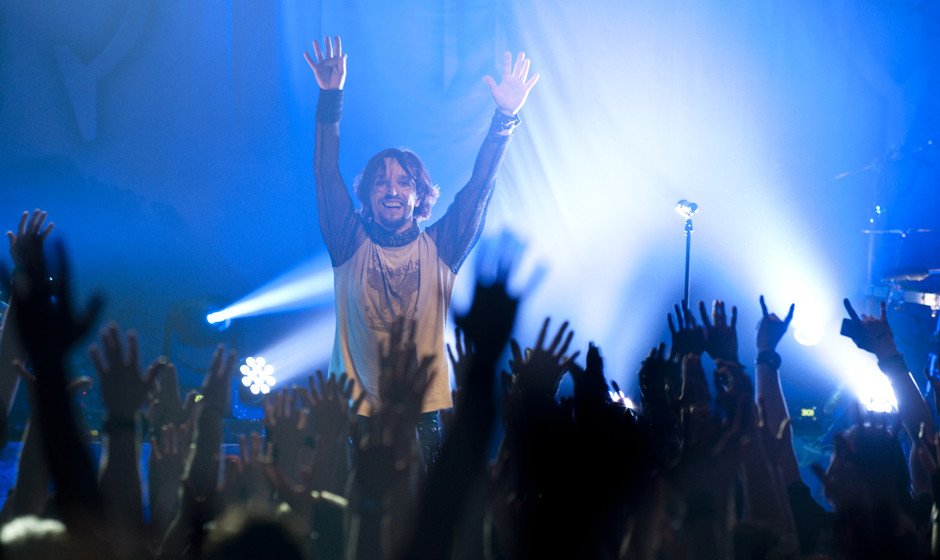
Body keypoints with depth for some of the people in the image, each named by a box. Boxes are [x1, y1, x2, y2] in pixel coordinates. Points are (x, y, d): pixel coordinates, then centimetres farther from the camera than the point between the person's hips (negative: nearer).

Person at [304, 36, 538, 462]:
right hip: (355, 416, 0)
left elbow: (479, 188, 0)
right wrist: (330, 97, -9)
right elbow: (327, 176, -1)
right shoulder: (352, 246, 5)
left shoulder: (439, 249, 6)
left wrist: (506, 117, -9)